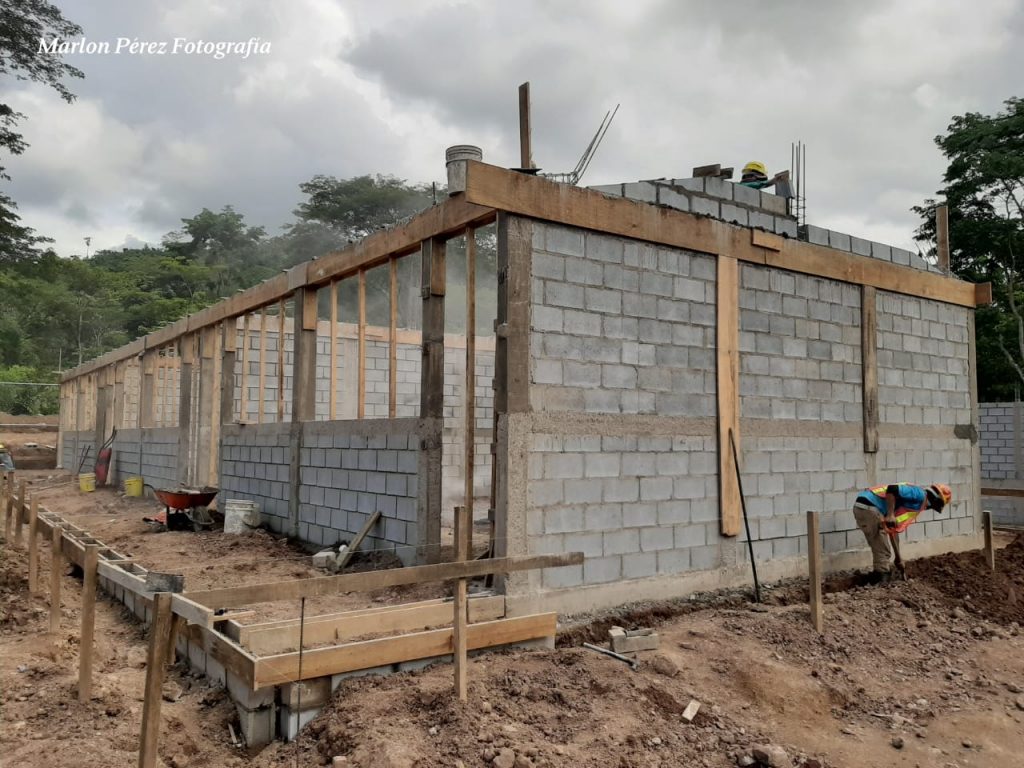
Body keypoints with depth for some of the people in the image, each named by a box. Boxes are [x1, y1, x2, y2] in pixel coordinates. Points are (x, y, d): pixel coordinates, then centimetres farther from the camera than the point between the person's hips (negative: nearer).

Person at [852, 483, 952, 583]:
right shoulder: (920, 494, -1)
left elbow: (893, 529, 31)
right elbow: (892, 489, -19)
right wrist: (890, 515, -19)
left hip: (861, 507, 10)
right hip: (869, 507, -10)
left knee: (879, 550, 21)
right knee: (883, 552, 1)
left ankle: (876, 579, 27)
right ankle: (882, 582, 7)